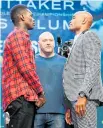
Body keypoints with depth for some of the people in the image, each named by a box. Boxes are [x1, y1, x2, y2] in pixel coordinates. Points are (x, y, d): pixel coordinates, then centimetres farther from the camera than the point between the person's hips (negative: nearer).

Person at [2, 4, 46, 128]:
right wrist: (40, 92, -7)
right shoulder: (17, 36, -5)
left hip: (25, 96, 10)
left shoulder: (21, 37, 26)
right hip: (21, 96, -10)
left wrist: (36, 92, 15)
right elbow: (25, 67, -14)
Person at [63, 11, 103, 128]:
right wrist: (70, 106, 18)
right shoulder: (78, 41, 27)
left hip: (85, 97, -9)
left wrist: (83, 95, -23)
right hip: (77, 97, 9)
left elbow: (93, 68, -14)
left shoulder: (89, 36, 1)